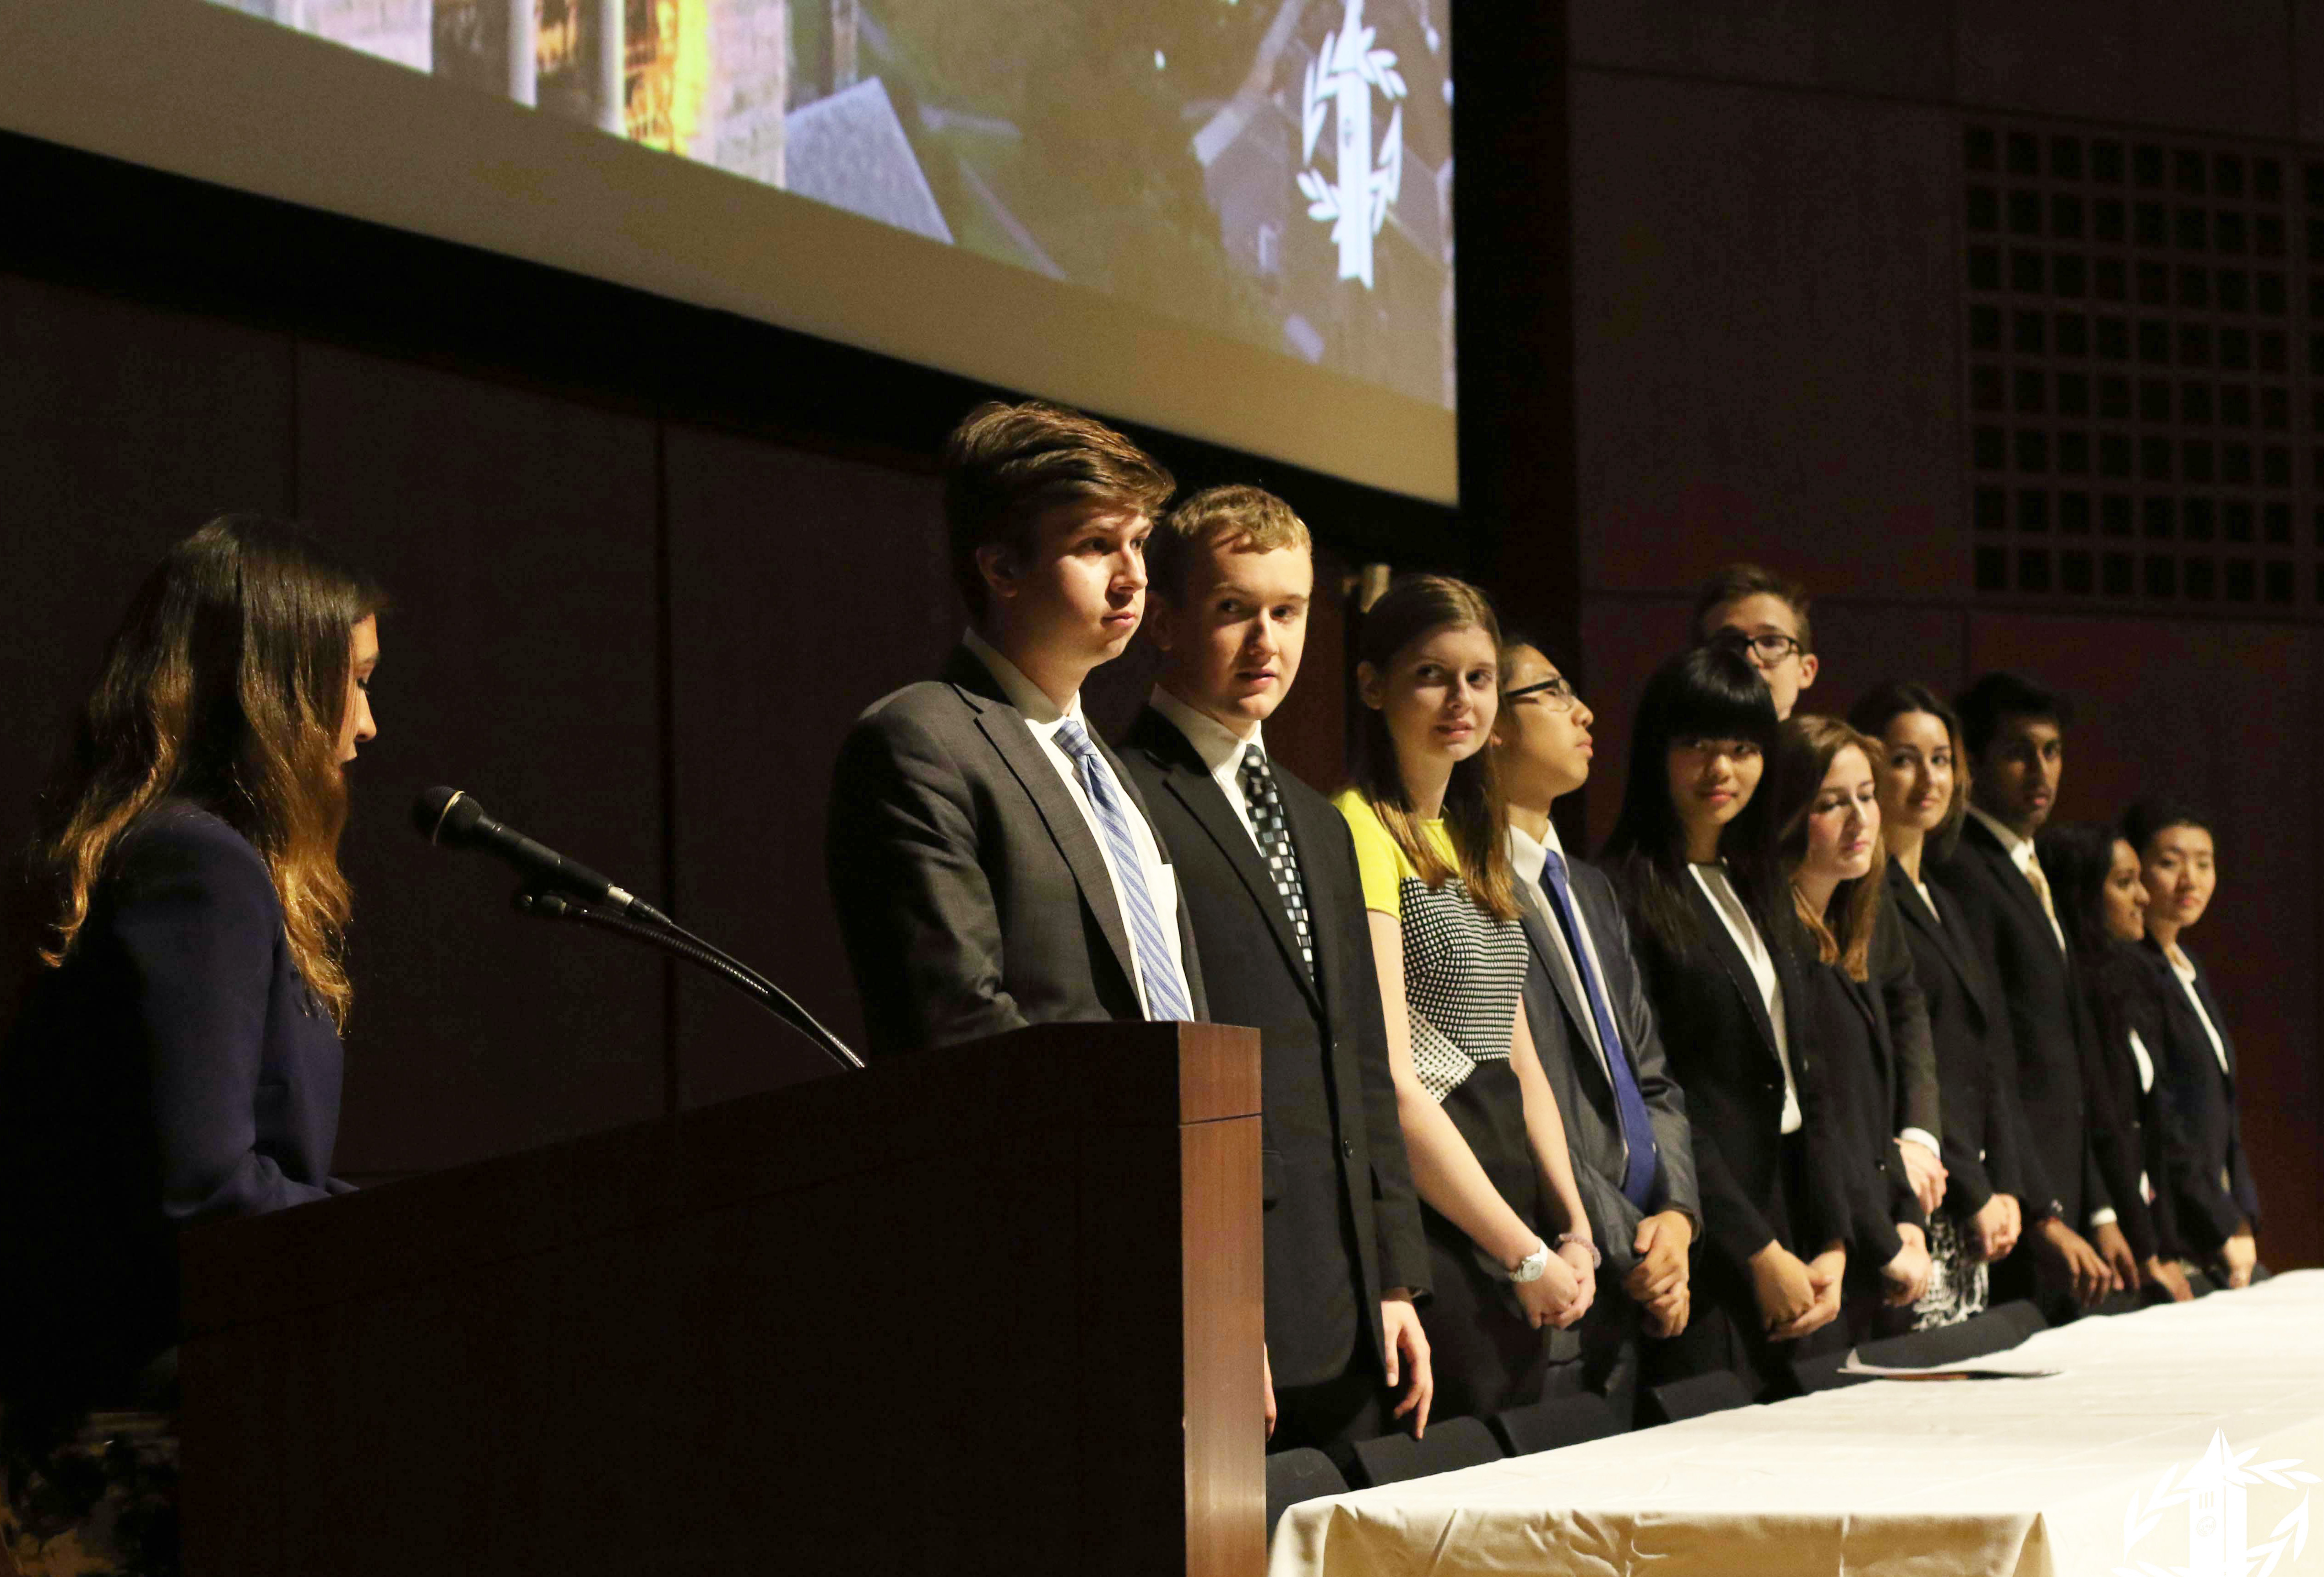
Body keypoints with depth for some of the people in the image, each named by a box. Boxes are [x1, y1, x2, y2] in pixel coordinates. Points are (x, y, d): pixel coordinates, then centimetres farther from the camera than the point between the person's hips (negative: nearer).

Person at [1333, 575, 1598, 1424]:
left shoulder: (1471, 841, 19)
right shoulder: (1360, 830, -10)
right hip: (1428, 1223, -9)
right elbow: (1389, 1085, -16)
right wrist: (1527, 1257, -12)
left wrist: (1574, 1230, 6)